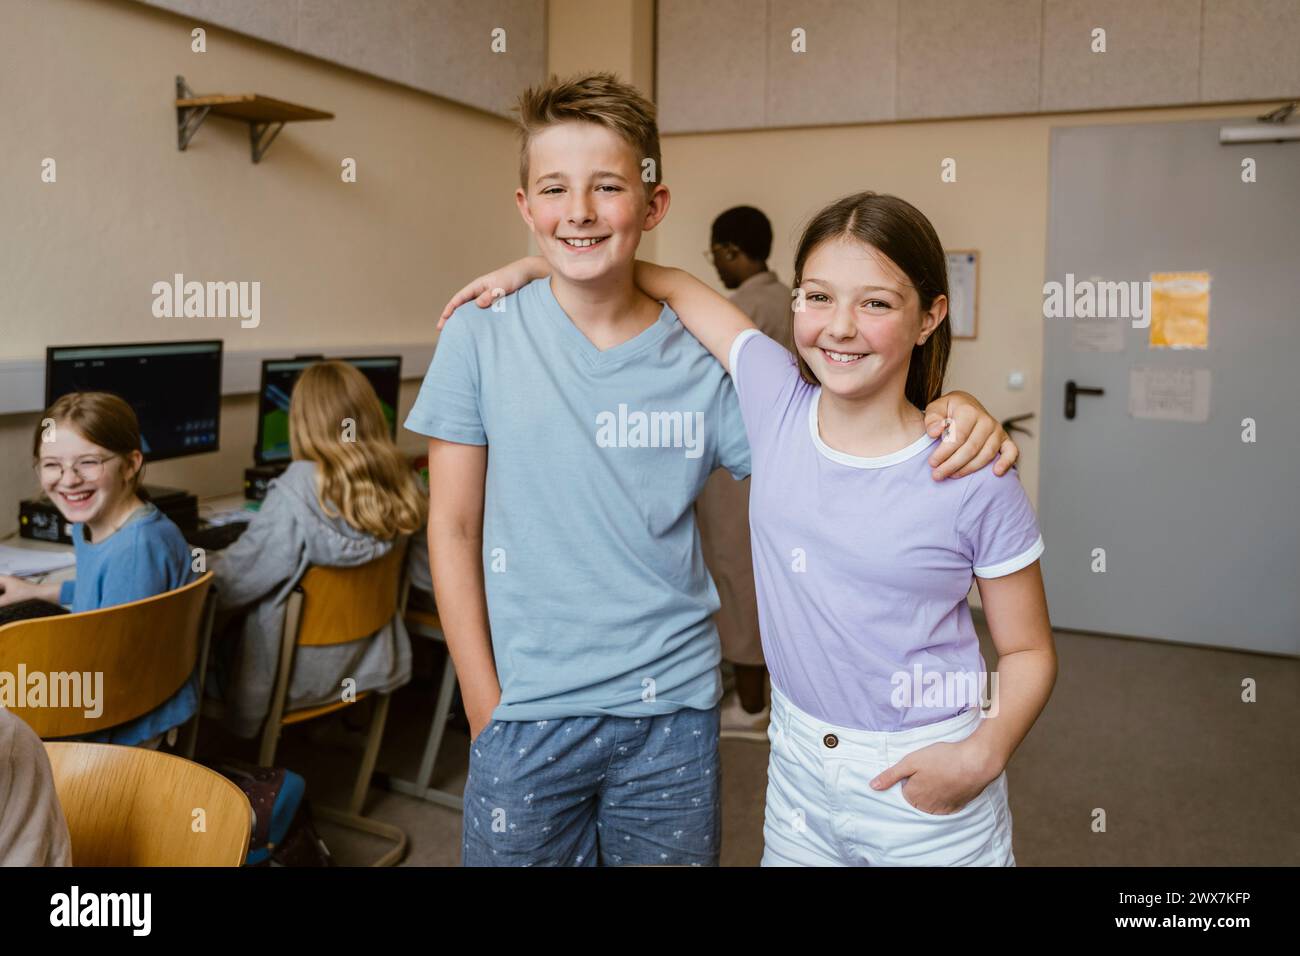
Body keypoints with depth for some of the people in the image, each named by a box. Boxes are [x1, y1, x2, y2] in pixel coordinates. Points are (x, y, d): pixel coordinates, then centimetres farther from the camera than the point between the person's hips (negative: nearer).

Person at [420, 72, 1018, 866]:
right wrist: (485, 706, -3)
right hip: (529, 713, 0)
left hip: (673, 713, 1)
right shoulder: (482, 336, -5)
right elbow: (454, 529, -1)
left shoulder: (704, 358, -4)